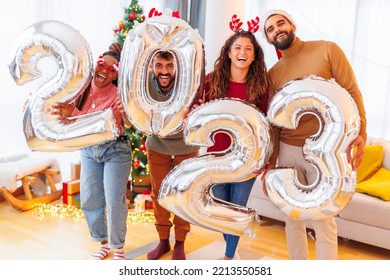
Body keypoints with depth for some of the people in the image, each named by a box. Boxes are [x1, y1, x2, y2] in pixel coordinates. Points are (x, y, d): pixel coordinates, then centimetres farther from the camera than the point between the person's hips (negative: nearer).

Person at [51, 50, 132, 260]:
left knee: (114, 201, -4)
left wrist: (74, 114, -37)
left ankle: (118, 247, 16)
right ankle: (104, 243, 27)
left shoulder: (117, 96, -17)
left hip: (114, 150, -5)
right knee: (89, 201, 7)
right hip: (88, 150, 5)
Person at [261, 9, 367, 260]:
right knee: (293, 216, 12)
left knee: (324, 220, 0)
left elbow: (352, 92, -6)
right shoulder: (272, 74, 9)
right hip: (288, 150, 4)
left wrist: (360, 133, -18)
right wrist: (270, 162, 5)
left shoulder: (327, 50, -1)